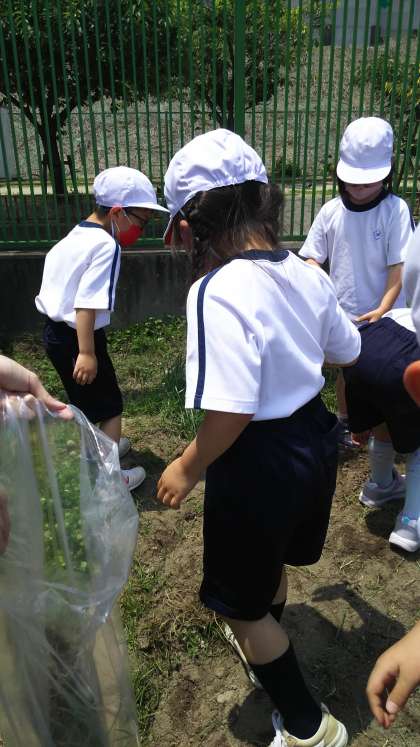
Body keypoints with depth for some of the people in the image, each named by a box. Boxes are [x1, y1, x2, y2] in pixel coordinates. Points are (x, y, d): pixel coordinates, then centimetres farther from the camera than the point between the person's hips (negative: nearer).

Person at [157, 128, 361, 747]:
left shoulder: (218, 291, -27)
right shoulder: (305, 273, -3)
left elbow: (231, 411, -32)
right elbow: (347, 351, 11)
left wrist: (187, 470, -15)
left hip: (260, 462, -8)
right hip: (314, 436, 8)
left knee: (242, 601, 16)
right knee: (269, 561, 33)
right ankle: (263, 638, 61)